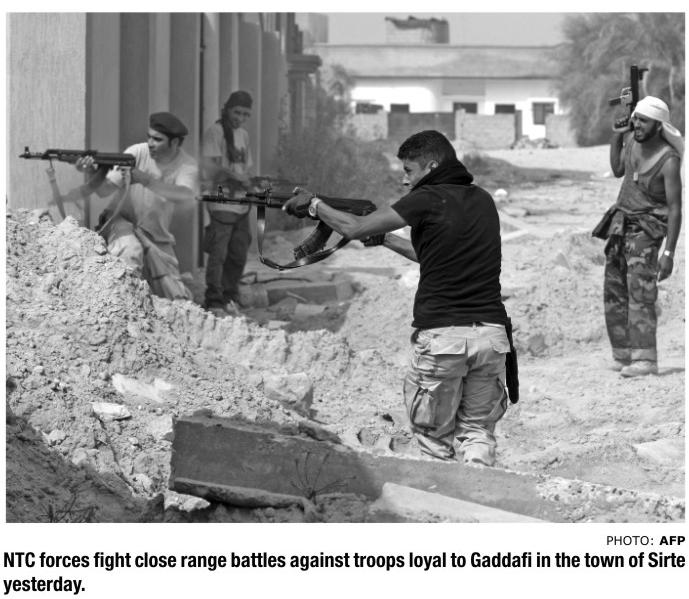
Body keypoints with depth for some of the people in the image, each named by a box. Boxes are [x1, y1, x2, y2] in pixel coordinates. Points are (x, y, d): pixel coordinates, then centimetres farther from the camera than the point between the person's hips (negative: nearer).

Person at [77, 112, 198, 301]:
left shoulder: (187, 165, -13)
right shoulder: (137, 153, -14)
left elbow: (185, 194, -35)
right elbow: (103, 190, -20)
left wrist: (146, 180, -48)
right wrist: (95, 173, -43)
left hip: (157, 235, 2)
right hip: (122, 221, -2)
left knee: (178, 298, -1)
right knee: (131, 250, -37)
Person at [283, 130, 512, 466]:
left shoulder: (430, 199, -6)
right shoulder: (482, 201, 14)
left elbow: (354, 228, -3)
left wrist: (313, 204, 12)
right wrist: (384, 239, 27)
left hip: (441, 334, -5)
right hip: (491, 332, 5)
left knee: (434, 435, 8)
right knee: (478, 429, 12)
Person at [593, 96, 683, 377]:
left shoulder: (668, 160, -19)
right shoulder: (632, 139, 1)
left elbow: (675, 208, -19)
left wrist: (669, 252, -25)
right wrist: (616, 134, 10)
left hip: (646, 229, -8)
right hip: (620, 224, 8)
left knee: (640, 291, -18)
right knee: (614, 292, 8)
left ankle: (645, 359, -24)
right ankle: (623, 354, 15)